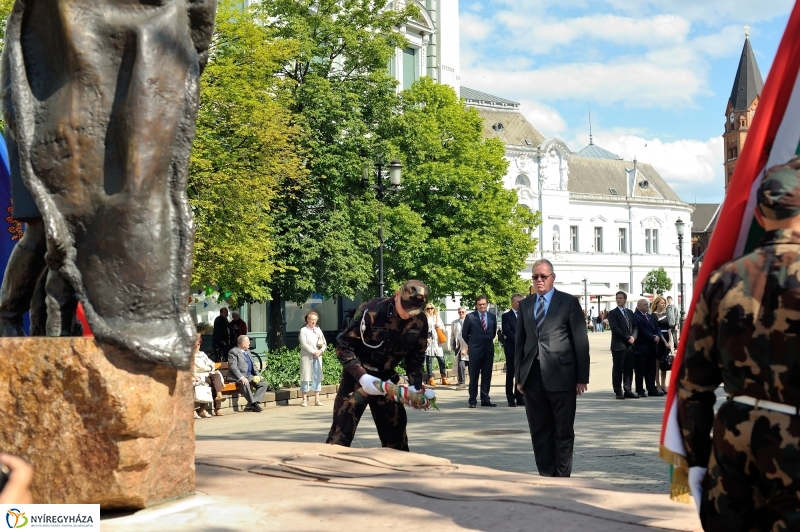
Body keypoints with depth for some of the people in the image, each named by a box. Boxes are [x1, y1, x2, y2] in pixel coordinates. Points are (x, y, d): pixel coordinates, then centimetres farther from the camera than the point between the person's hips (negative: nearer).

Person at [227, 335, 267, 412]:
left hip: (250, 376, 8)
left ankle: (250, 406, -21)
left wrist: (258, 375, 6)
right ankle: (254, 404, -31)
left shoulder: (247, 351, 22)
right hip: (238, 377, -8)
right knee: (245, 384, -39)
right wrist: (242, 378, -28)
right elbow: (233, 367, -16)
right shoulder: (233, 352, -5)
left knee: (263, 384, -10)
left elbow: (253, 365, 23)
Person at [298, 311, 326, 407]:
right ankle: (304, 399, 0)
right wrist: (313, 352, -16)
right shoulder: (304, 330, -1)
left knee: (317, 377, 4)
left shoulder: (318, 330, 14)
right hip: (307, 356, -5)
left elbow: (324, 343, 11)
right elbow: (304, 344, -10)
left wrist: (320, 351, -8)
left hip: (318, 356, 5)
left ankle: (317, 399, 8)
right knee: (306, 377, -4)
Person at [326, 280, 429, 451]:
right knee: (341, 433, -9)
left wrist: (415, 385, -10)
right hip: (358, 378, -5)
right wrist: (361, 376, -29)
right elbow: (343, 347, -19)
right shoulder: (371, 311, -23)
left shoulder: (420, 321, -8)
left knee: (396, 432, 8)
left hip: (387, 379, 5)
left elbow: (416, 357, 5)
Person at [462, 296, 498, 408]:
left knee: (487, 376, 5)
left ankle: (485, 399, 11)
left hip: (489, 350, 3)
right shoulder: (470, 317, -4)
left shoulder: (492, 317, 6)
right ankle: (472, 400, 5)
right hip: (475, 350, -3)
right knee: (474, 377, 1)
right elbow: (465, 334, 5)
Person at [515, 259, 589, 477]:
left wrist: (582, 377, -6)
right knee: (539, 432, 7)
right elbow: (520, 342, 13)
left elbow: (581, 341, -1)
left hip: (561, 375, -4)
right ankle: (545, 475, 14)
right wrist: (519, 376, 7)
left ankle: (562, 477, 10)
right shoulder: (525, 304, 13)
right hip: (533, 377, 4)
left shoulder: (569, 302, 1)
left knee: (563, 431, 2)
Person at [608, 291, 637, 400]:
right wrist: (627, 338, -14)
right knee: (618, 369, -2)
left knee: (629, 369, 6)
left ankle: (627, 390, 10)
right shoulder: (613, 313, -1)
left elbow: (635, 327, 14)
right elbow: (615, 328, -11)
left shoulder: (630, 313, 17)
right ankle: (618, 392, 3)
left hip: (630, 345, 5)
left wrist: (633, 337, -6)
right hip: (618, 345, -5)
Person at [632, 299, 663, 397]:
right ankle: (640, 391, 6)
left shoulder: (650, 316, 19)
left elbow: (656, 328, 15)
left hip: (651, 347, 8)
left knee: (651, 370, 9)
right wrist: (653, 338, -15)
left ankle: (652, 390, 13)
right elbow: (642, 330, -17)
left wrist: (658, 336, -6)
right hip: (641, 348, -8)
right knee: (640, 371, -1)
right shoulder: (635, 317, -10)